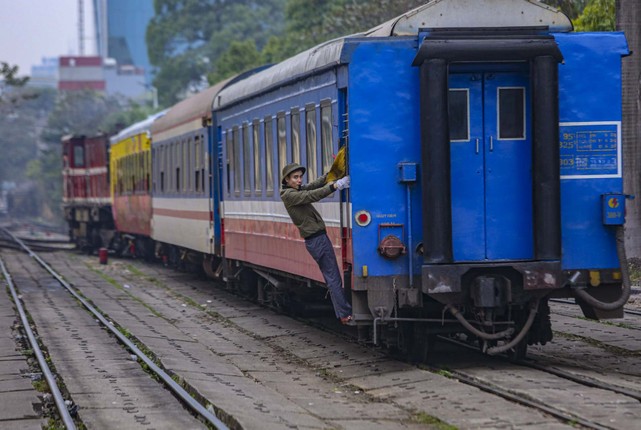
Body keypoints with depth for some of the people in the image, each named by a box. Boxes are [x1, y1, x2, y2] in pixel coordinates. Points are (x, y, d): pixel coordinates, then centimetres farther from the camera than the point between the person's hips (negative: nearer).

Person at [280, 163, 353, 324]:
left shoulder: (297, 191, 17)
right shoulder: (289, 195, -12)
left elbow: (316, 184, 8)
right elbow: (312, 195, -25)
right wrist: (335, 186, -32)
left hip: (315, 239, 10)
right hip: (317, 239, -10)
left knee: (331, 278, 9)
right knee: (334, 278, -9)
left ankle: (343, 314, 10)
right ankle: (345, 314, -10)